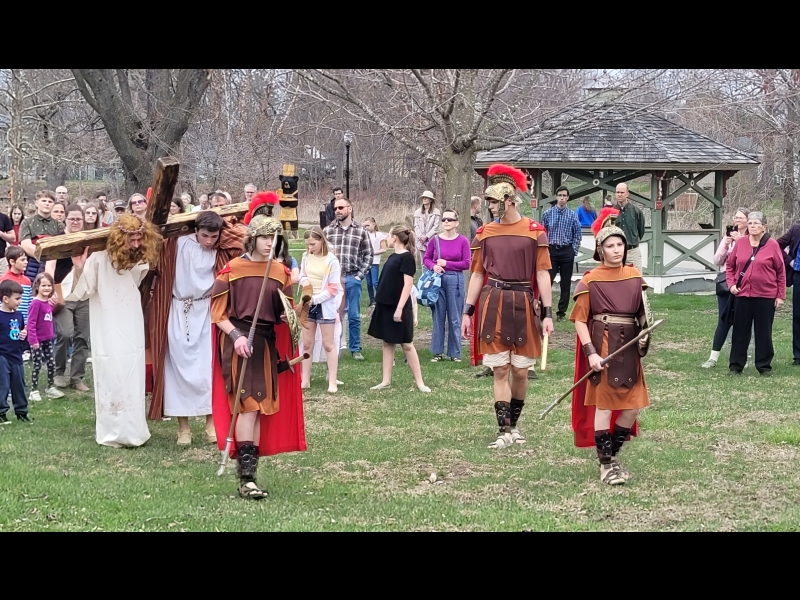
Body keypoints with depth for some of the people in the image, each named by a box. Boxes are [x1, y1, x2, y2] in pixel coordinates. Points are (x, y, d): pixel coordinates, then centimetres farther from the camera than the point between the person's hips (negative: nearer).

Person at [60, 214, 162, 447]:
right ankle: (112, 433, 6)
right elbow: (75, 293, -17)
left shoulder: (139, 261, 4)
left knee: (133, 383, 10)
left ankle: (132, 431, 20)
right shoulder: (99, 260, -16)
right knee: (112, 383, -3)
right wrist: (79, 270, -34)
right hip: (109, 336, -6)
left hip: (133, 335, 6)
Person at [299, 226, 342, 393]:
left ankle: (332, 382, 3)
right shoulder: (306, 257, 2)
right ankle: (305, 380, 17)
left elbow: (333, 289, -15)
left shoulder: (331, 260, -15)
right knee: (307, 343, 10)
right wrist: (303, 280, -9)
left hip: (325, 305, -6)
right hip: (308, 304, 6)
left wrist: (315, 299, -22)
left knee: (328, 344, 0)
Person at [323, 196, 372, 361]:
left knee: (354, 317, 4)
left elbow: (368, 255, 3)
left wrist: (360, 275, -4)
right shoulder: (327, 231, 4)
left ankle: (355, 349, 13)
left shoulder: (361, 231, 2)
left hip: (352, 278, -1)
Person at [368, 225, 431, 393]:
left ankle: (419, 382, 4)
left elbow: (408, 284, -18)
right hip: (386, 305, 8)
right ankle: (386, 381, 13)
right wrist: (378, 303, 17)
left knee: (406, 344, -3)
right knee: (387, 343, 10)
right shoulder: (393, 257, 11)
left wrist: (400, 308, -23)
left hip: (398, 307, -8)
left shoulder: (406, 257, -13)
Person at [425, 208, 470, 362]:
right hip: (438, 280, 2)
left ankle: (455, 353, 11)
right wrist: (434, 266, -12)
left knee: (455, 318, 3)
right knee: (438, 317, 7)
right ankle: (437, 352, 14)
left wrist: (446, 263, -11)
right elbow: (426, 258, 9)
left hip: (456, 281, -2)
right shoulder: (435, 240, 2)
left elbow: (466, 263, -5)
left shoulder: (463, 241, -3)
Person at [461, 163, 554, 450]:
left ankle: (514, 424, 23)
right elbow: (477, 275, 9)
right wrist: (467, 312, 5)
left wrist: (547, 313, -8)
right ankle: (505, 431, 1)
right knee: (500, 370, -1)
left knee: (520, 371, 6)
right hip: (493, 306, 1)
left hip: (523, 305, -1)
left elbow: (542, 274, -2)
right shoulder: (484, 233, 5)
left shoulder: (535, 232, -2)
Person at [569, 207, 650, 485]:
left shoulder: (635, 276, 7)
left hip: (629, 348, 5)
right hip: (602, 347, -5)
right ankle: (605, 464, 8)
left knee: (634, 405, 6)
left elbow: (643, 313, 16)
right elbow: (579, 319, -6)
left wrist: (645, 337, -3)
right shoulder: (590, 280, -6)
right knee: (604, 403, -1)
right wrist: (591, 353, -16)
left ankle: (613, 454, 25)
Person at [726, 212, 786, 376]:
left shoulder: (772, 245, -6)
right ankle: (736, 365, 15)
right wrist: (731, 284, -1)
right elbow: (730, 266, 13)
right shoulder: (740, 243, 2)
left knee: (763, 332, 5)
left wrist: (780, 295, -4)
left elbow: (781, 272, -2)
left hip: (766, 296, -3)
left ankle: (764, 366, 14)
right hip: (742, 295, 3)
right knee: (740, 332, 7)